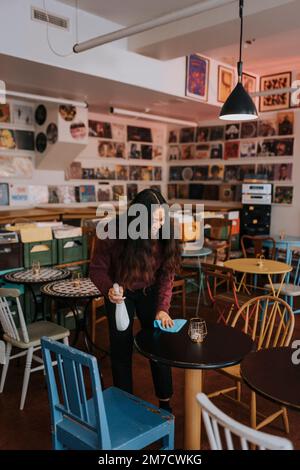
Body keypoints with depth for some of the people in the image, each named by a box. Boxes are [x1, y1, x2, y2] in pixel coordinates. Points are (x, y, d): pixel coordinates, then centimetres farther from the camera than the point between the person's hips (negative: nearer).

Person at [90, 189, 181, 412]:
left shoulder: (165, 236, -22)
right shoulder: (114, 233, -30)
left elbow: (167, 274, -12)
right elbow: (98, 269, -18)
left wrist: (162, 308, -21)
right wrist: (109, 289, -37)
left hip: (150, 291, 2)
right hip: (120, 292, -1)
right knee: (121, 347, 3)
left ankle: (165, 402, 23)